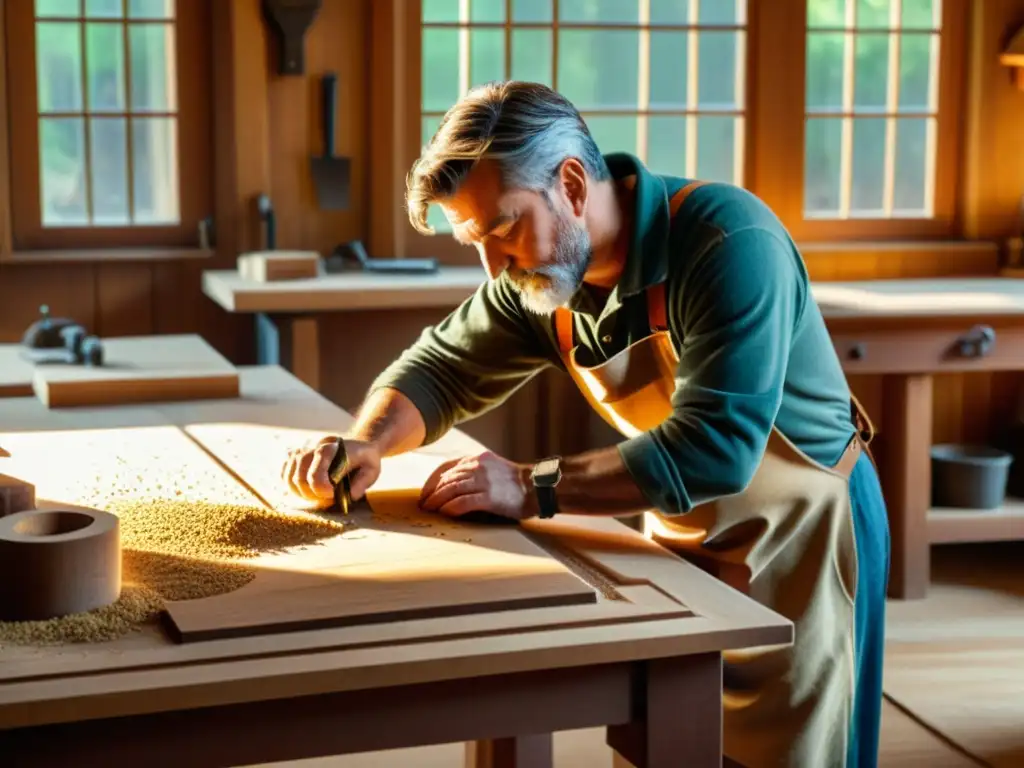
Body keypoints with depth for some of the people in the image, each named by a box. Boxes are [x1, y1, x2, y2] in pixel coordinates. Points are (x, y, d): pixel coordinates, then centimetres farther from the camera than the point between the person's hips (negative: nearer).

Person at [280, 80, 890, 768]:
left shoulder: (728, 244, -29)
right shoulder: (539, 273, -8)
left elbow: (713, 448, -35)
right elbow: (442, 367, 5)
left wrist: (532, 488, -33)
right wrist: (366, 444, -16)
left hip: (796, 537, -6)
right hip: (684, 535, 6)